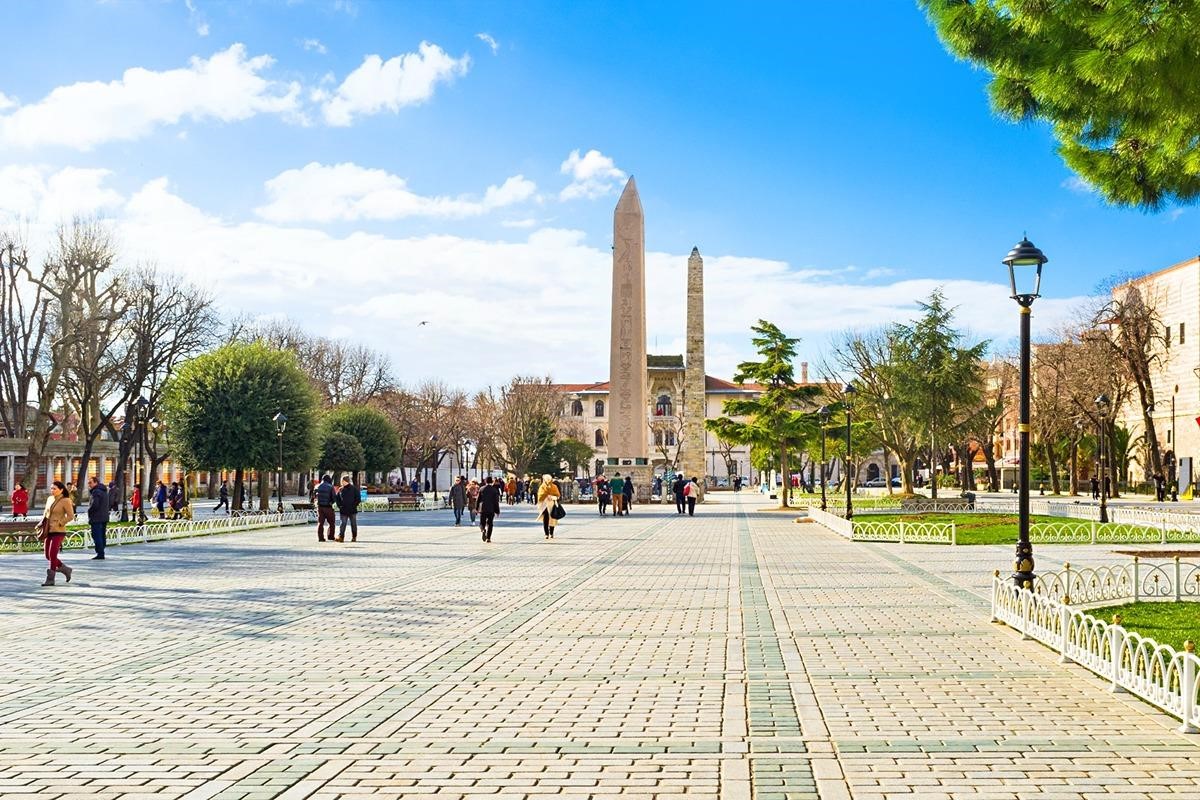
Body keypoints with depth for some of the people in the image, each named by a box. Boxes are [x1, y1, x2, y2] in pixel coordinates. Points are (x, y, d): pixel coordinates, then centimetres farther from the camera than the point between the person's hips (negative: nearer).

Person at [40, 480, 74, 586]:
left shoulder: (66, 501, -9)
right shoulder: (50, 499, 11)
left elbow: (71, 516, -12)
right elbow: (45, 514, 21)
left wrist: (58, 523, -16)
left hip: (58, 531, -7)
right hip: (48, 531, 7)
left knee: (52, 555, -10)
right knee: (48, 556, 7)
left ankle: (50, 579, -2)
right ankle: (66, 569, 24)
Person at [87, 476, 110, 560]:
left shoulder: (96, 491, -14)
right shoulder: (104, 491, 16)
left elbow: (94, 505, -23)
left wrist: (89, 512, -6)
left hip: (96, 518, -10)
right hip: (104, 517, 10)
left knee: (97, 536, -7)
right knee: (102, 536, 13)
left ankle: (100, 554, -10)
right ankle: (101, 553, 18)